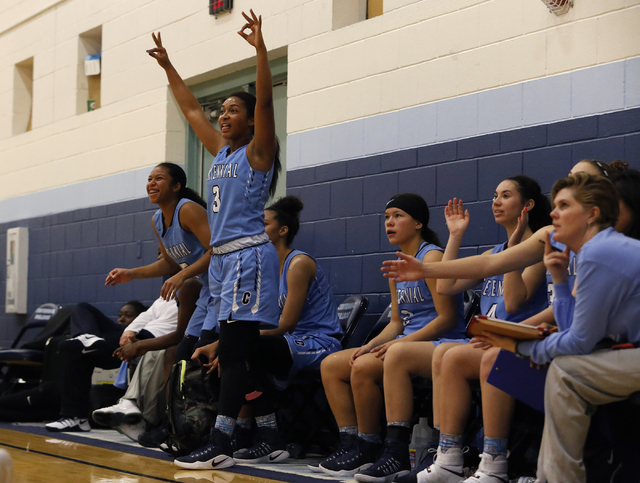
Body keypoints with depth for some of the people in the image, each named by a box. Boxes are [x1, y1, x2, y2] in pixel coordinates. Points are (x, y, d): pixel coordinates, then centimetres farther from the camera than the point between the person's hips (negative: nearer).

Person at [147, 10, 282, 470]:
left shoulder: (258, 152, -3)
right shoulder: (220, 151, 18)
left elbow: (265, 102, -17)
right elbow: (191, 109, 27)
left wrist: (260, 49, -25)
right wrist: (168, 66, 30)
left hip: (249, 255, -8)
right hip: (222, 256, 8)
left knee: (234, 349, -14)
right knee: (245, 350, 8)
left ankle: (221, 444, -18)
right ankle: (270, 432, 15)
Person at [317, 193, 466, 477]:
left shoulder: (432, 257, -10)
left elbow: (447, 318, -16)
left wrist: (401, 342, -21)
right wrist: (371, 345, -1)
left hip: (437, 344, -10)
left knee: (364, 367, -29)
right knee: (330, 365, -1)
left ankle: (368, 450, -15)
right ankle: (350, 441, -6)